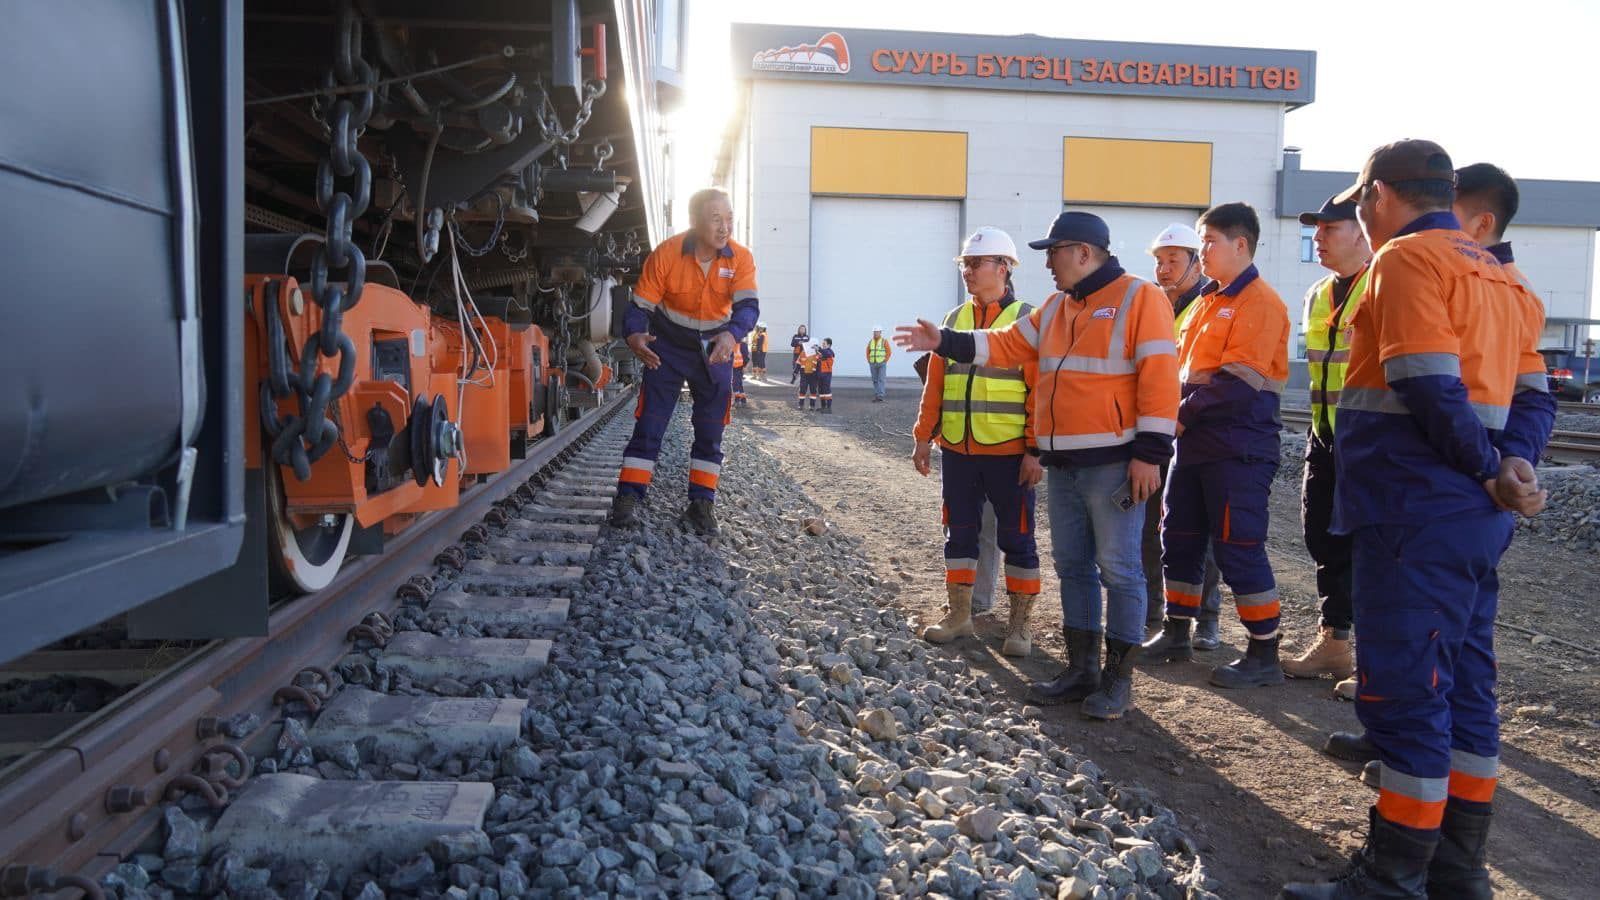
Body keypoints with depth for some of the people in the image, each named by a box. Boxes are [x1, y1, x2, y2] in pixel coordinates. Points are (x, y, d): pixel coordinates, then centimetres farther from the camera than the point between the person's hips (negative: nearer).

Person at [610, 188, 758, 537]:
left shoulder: (741, 258, -17)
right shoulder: (666, 254, -20)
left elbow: (748, 305, -27)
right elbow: (640, 305, -17)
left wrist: (732, 335, -48)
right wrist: (635, 336, -39)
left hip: (715, 348, 2)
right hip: (669, 345, -2)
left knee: (711, 428, 5)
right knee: (650, 420, -6)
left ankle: (702, 502, 14)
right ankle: (628, 497, -1)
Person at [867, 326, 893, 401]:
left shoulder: (884, 341, -7)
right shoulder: (870, 342, 6)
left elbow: (889, 352, -8)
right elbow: (867, 352, 14)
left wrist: (884, 362, -13)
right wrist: (869, 361, 2)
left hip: (882, 364, -4)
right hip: (873, 364, 4)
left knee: (881, 380, -12)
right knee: (875, 381, 6)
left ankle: (880, 397, -16)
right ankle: (876, 397, 12)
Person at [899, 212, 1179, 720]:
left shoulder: (1139, 298, -8)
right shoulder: (1056, 308, 16)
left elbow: (1159, 378, -14)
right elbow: (1006, 346, 19)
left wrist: (1150, 452, -17)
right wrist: (945, 342, 10)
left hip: (1113, 463, -8)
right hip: (1064, 463, 8)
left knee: (1118, 568, -2)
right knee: (1072, 565, 12)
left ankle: (1118, 678, 7)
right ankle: (1081, 669, 22)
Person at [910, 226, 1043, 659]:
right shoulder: (954, 320, 11)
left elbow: (1042, 391, -9)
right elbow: (934, 385, 12)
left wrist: (1036, 450, -13)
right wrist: (923, 437, 8)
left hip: (1009, 453, -5)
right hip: (957, 451, 5)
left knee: (1016, 538, 4)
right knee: (959, 532, 12)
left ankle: (1019, 624, 14)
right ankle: (958, 614, 24)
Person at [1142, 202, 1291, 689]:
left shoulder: (1261, 303, -11)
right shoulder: (1209, 301, 17)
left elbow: (1238, 382, -19)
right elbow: (1184, 363, 19)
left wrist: (1184, 414, -12)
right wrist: (1179, 415, 3)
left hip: (1238, 447, -9)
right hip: (1195, 442, 9)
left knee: (1239, 547, -5)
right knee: (1178, 537, 13)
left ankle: (1264, 654, 6)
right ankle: (1177, 632, 26)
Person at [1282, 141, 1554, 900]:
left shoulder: (1407, 259, -9)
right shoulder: (1496, 276, 19)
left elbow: (1429, 386, -20)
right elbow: (1532, 393, 12)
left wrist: (1490, 470, -9)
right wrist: (1515, 463, -4)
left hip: (1415, 515, -10)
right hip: (1475, 518, 10)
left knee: (1402, 688, -4)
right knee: (1463, 683, 14)